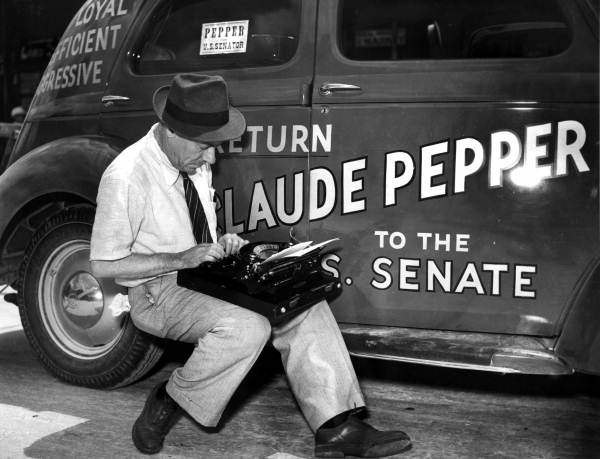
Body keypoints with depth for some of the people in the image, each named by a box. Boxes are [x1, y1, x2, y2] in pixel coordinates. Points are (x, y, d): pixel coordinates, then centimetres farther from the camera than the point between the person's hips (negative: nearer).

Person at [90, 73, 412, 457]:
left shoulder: (196, 163, 4)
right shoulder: (126, 177, -19)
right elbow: (104, 264, -16)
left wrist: (221, 245, -1)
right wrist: (180, 260, -22)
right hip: (159, 295, -7)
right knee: (247, 328, -32)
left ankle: (337, 426, -11)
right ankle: (165, 405, -8)